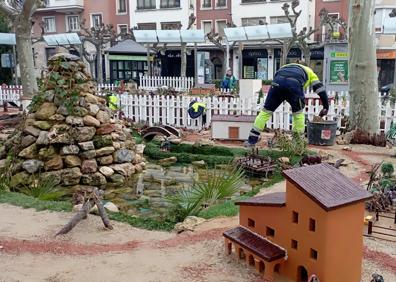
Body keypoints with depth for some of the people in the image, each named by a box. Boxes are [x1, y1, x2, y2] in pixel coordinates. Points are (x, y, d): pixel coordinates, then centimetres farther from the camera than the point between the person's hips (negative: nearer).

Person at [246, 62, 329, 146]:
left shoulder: (286, 67, 46)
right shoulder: (309, 71, 38)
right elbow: (320, 88, 30)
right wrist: (326, 107, 35)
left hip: (277, 82, 2)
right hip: (295, 83, -2)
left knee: (265, 111, 13)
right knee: (298, 113, 22)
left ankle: (252, 140, 14)